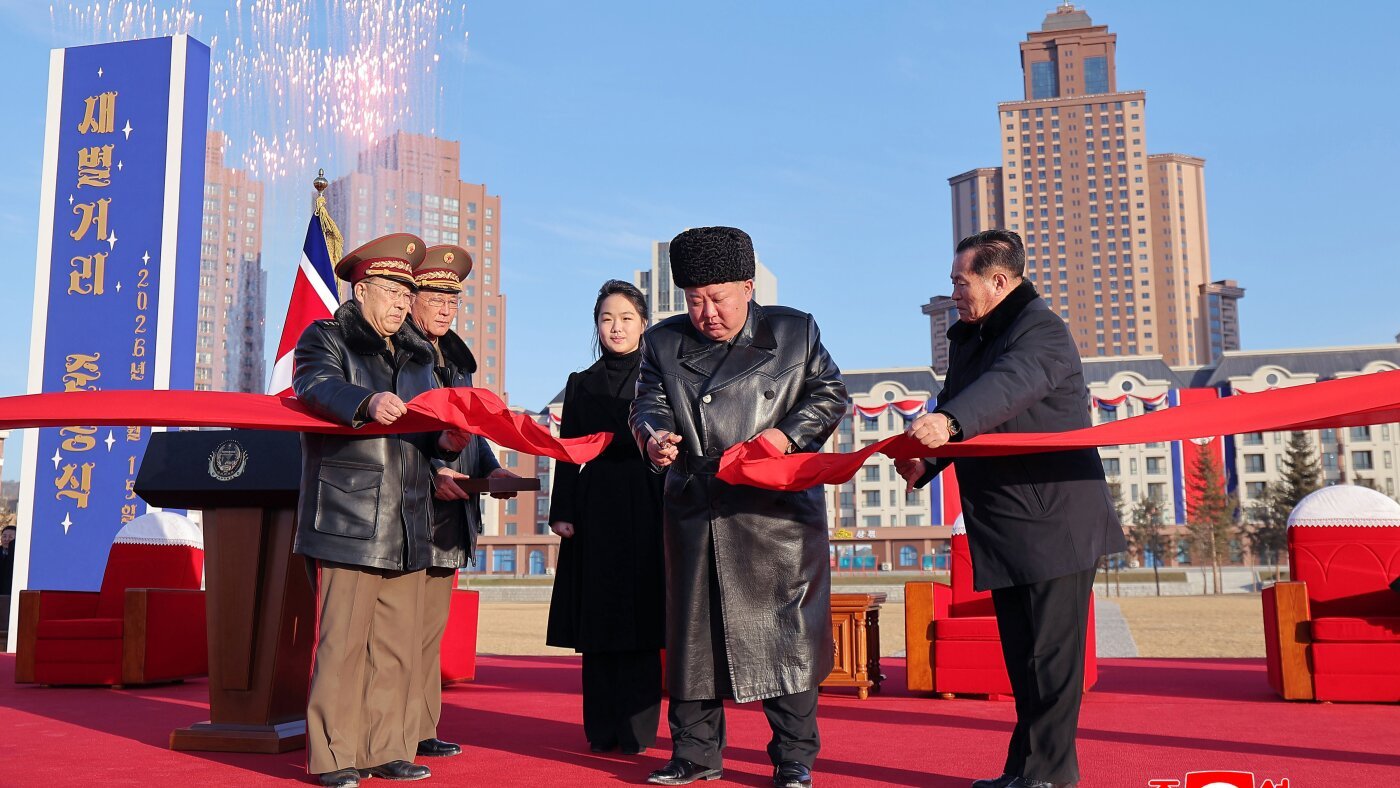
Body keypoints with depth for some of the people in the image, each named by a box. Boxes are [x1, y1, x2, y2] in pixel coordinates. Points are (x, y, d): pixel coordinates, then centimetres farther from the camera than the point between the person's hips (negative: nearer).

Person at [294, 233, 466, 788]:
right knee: (344, 642, -5)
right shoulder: (325, 338, 4)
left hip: (407, 526, 6)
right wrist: (366, 402, -36)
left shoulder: (417, 355, 23)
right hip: (349, 522, -6)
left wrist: (444, 442, 0)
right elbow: (316, 387, -18)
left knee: (399, 645, 8)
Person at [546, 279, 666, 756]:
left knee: (640, 622, -1)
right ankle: (602, 729, 10)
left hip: (645, 513, -2)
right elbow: (568, 455, 9)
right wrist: (562, 512, -1)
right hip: (595, 513, 2)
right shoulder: (581, 385, 13)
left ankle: (638, 729, 6)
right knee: (597, 624, 3)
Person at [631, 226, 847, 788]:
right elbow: (648, 403, 7)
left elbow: (829, 394, 6)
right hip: (695, 513, 3)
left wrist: (787, 433, -12)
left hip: (778, 512, -2)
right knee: (693, 631, 8)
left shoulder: (795, 331, 6)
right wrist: (653, 435, -17)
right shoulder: (663, 342, 11)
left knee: (785, 630, 1)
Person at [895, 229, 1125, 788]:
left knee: (1049, 655, -3)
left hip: (1055, 523, -9)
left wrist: (949, 421, -49)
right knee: (1021, 655, 13)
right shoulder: (966, 339, 16)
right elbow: (955, 409, 16)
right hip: (1007, 532, 9)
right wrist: (923, 461, -4)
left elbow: (1011, 384, -32)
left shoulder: (1042, 329, -11)